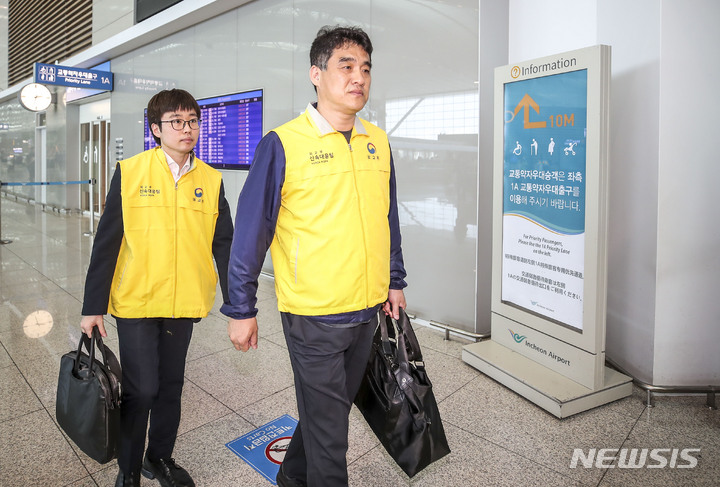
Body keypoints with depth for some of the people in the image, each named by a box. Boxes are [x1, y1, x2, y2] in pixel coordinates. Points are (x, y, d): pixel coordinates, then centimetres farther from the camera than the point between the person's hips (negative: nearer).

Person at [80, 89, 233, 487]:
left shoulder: (211, 180, 1)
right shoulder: (129, 172, -7)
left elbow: (223, 245, 2)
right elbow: (106, 242, -5)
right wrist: (93, 306, -5)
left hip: (184, 304, 3)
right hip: (135, 304, -3)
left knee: (171, 385, 15)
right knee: (141, 389, 1)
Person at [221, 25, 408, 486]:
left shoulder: (378, 142, 5)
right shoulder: (282, 144, -12)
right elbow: (250, 231, -10)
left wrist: (395, 280, 14)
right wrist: (241, 309, -8)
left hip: (367, 309, 6)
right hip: (312, 314, -6)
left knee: (331, 409, 23)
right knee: (328, 427, 8)